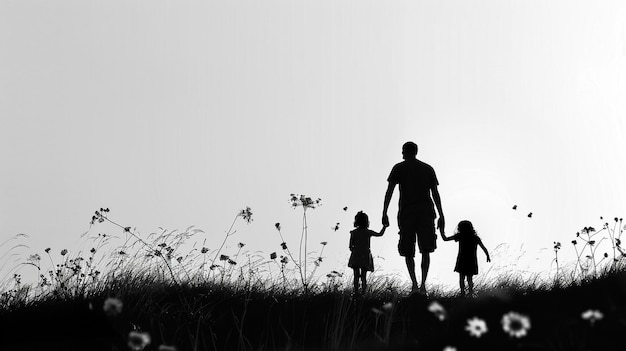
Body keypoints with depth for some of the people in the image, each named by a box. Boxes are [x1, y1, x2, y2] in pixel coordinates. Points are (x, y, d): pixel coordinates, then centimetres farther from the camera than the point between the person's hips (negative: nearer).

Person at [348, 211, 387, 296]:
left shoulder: (353, 232, -2)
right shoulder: (368, 232, -3)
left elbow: (350, 247, -1)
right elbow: (380, 234, 14)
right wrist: (384, 226, 29)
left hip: (355, 257, 0)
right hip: (365, 256, 0)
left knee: (356, 276, 5)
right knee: (364, 276, 5)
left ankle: (356, 293, 0)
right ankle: (363, 293, -2)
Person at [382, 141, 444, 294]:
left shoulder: (399, 168, 9)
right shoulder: (428, 169, 16)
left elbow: (389, 191, 0)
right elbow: (435, 194, 10)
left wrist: (384, 213, -2)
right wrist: (441, 216, 10)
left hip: (406, 213, -1)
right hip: (426, 212, 1)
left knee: (408, 252, 8)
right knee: (426, 250, 0)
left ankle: (414, 282, -10)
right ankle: (423, 283, -16)